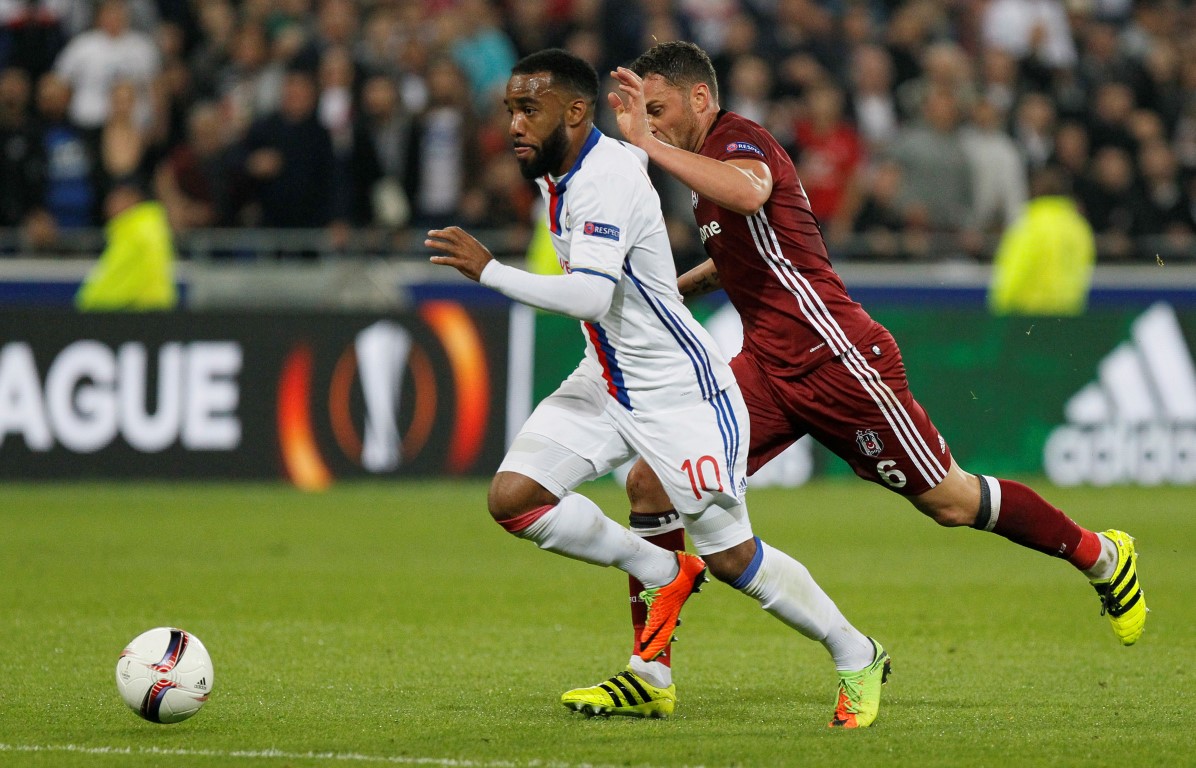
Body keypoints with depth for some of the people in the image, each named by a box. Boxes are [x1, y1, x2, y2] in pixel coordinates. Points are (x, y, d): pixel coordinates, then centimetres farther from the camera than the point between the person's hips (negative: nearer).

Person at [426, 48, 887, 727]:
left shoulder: (605, 182, -25)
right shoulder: (558, 173, 3)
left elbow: (591, 295, -38)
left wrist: (488, 270, -35)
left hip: (681, 391, -9)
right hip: (607, 383, 9)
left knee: (731, 556, -4)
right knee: (512, 498, -8)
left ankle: (858, 656, 16)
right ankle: (662, 574, 10)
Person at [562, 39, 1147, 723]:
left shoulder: (738, 141, -15)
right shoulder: (712, 161, 14)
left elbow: (749, 191, -43)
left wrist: (647, 144, -42)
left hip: (838, 359, -9)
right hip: (769, 368, 9)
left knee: (950, 502, 4)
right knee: (650, 480, -7)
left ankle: (1102, 556, 28)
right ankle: (649, 674, -3)